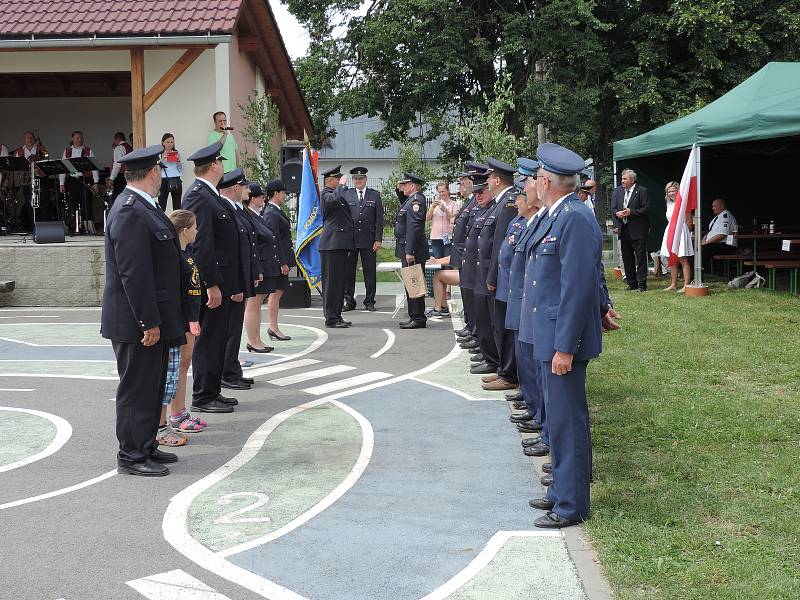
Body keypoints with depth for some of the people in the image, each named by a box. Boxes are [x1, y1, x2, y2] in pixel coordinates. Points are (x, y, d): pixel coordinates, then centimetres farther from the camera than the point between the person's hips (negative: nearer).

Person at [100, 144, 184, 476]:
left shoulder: (142, 207, 13)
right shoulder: (130, 212, -20)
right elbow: (134, 273, -24)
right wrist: (149, 322, -22)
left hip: (154, 318, 10)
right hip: (136, 322, -10)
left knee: (152, 386, 17)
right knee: (137, 389, 0)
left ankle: (146, 447, 27)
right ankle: (131, 456, 9)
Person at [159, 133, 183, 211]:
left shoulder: (177, 153, 10)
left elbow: (181, 170, 13)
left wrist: (178, 160, -3)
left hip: (176, 181, 3)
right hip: (163, 181, -3)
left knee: (177, 206, 4)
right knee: (161, 206, -7)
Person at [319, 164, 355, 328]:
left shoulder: (338, 193, 23)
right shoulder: (326, 194, -7)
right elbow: (334, 199, -34)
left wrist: (348, 246, 28)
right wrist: (342, 185, -15)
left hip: (341, 244, 10)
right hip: (332, 244, -10)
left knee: (340, 280, 11)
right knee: (332, 280, -8)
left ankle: (336, 316, 16)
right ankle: (331, 318, -5)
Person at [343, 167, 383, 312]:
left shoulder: (375, 195, 7)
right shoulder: (346, 195, 7)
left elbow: (379, 219, 4)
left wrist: (378, 239, -4)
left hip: (368, 239, 0)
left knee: (370, 271, 4)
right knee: (348, 271, 3)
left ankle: (369, 301, 13)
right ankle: (349, 301, 11)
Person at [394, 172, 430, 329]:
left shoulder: (416, 200, -15)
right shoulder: (412, 199, 16)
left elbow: (414, 227, -22)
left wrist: (410, 252, -24)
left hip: (413, 251, -10)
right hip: (408, 250, 10)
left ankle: (418, 319, -2)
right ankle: (416, 317, 18)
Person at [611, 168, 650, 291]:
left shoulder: (642, 191, -5)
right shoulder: (617, 191, 11)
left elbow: (646, 209, -10)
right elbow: (613, 209, 11)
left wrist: (631, 212, -19)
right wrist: (616, 213, -10)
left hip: (638, 230, -6)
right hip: (624, 229, 6)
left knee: (640, 257, -3)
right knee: (627, 257, 9)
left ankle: (642, 284, 0)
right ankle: (631, 283, 18)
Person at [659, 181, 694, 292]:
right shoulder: (669, 204, 14)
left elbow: (689, 221, -3)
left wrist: (683, 231, 6)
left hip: (680, 231, -7)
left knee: (682, 260, -9)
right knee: (671, 260, 8)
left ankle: (686, 285, -9)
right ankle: (674, 284, 15)